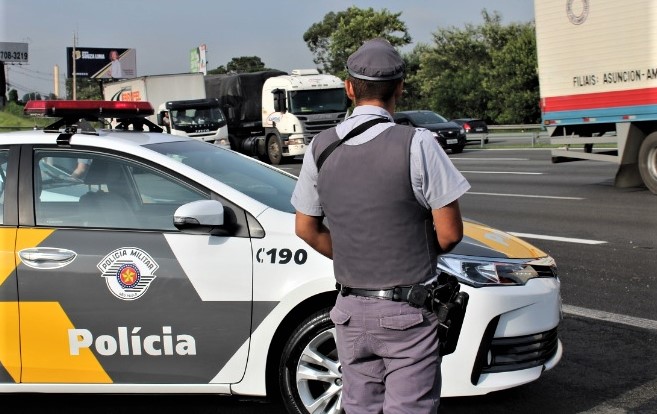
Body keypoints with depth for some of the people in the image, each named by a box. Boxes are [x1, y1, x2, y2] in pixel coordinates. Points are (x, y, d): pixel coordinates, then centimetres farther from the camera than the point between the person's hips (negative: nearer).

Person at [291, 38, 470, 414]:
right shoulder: (416, 144, -14)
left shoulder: (321, 148, 1)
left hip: (351, 308, 5)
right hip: (407, 312, -4)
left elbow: (306, 228, 10)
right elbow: (450, 233, -11)